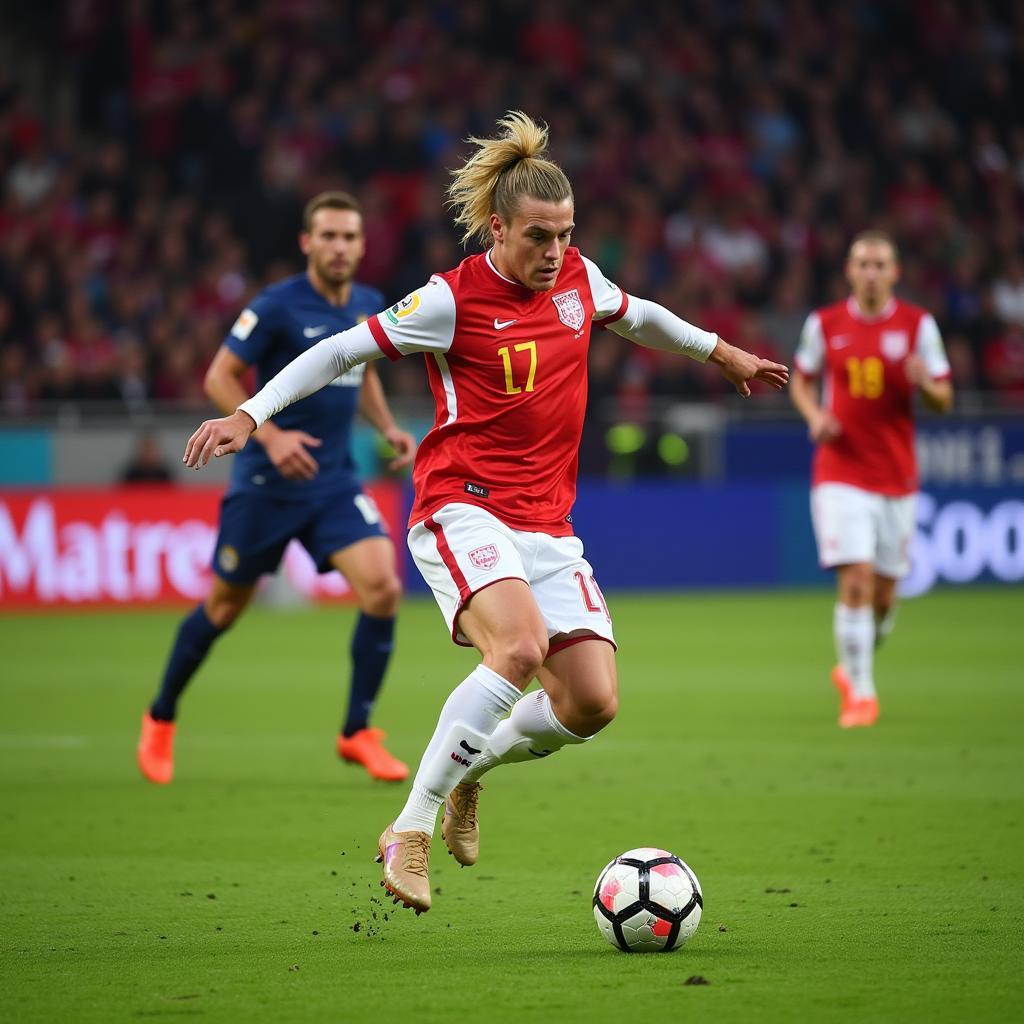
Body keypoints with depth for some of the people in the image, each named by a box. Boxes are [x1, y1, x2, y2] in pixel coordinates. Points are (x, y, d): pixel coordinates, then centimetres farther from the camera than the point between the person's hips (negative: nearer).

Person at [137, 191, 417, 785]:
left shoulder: (369, 306, 5)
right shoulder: (278, 307, -13)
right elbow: (220, 376, -11)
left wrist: (389, 428, 6)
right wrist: (271, 435, -23)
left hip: (335, 480, 4)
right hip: (267, 483, -4)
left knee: (383, 588, -16)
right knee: (226, 607, 8)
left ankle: (358, 733, -2)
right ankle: (161, 719, 31)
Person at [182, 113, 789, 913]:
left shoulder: (579, 278, 8)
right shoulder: (453, 299, -8)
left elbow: (637, 317, 30)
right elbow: (342, 351, -3)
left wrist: (722, 352, 41)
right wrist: (250, 414, -11)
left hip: (547, 523, 6)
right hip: (464, 509, -6)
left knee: (593, 703, -8)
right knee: (519, 646, -33)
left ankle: (469, 770, 22)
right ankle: (411, 832, -23)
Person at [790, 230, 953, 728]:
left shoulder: (918, 324, 1)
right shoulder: (824, 324, 2)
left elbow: (944, 399, 4)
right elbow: (801, 380, 16)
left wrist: (925, 384, -19)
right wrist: (815, 415, -4)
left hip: (896, 477, 2)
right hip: (841, 475, -2)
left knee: (883, 594, 8)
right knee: (855, 582, -14)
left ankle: (853, 668, 35)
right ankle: (860, 693, -6)